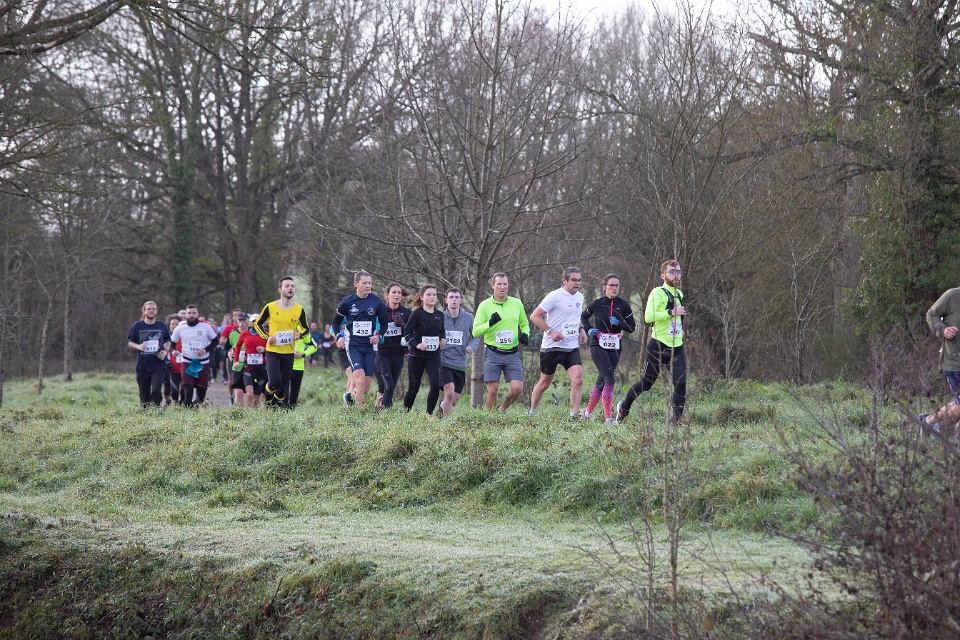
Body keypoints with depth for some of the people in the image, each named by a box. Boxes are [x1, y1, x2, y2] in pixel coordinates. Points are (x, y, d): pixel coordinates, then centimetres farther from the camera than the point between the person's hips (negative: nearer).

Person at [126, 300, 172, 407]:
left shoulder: (162, 326, 6)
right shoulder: (137, 326, 3)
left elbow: (168, 341, 19)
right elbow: (130, 342, 9)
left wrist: (166, 351, -1)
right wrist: (138, 346, -12)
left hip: (159, 365, -1)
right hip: (142, 365, 1)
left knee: (156, 391, -17)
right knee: (144, 394, 5)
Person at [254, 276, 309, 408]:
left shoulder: (299, 310, 2)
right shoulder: (270, 307, -3)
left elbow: (305, 328, 14)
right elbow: (257, 324, 8)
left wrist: (299, 334, -9)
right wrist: (266, 337, -7)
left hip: (289, 352, 2)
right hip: (272, 351, -2)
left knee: (284, 385, 5)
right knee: (274, 382, -17)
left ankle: (278, 401, 32)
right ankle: (269, 391, 17)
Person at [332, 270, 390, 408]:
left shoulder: (377, 302, 2)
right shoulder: (347, 302, -1)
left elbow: (384, 323, 14)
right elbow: (336, 322, 11)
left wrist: (379, 336, -4)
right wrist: (339, 337, -5)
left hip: (370, 347, 3)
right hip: (353, 346, -3)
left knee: (366, 388, 3)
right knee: (360, 380, -21)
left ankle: (350, 397, 33)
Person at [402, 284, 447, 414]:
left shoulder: (440, 315, 6)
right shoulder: (417, 314, -8)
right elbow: (407, 333, -9)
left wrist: (443, 340, 0)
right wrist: (416, 345, -24)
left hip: (434, 356, 4)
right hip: (417, 356, -4)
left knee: (436, 385, -13)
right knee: (414, 388, 3)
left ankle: (429, 414, -2)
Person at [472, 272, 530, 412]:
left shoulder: (516, 303, 8)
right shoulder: (485, 305, -1)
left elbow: (524, 324, 22)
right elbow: (475, 331, -4)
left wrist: (525, 334, 0)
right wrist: (490, 323, -21)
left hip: (512, 353, 2)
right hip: (493, 353, -2)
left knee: (517, 388, -8)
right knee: (493, 390, -6)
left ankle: (502, 410, 18)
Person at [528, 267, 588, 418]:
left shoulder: (580, 297, 11)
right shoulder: (555, 296, -11)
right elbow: (535, 316, -12)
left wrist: (581, 329, 11)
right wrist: (551, 331, -21)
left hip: (572, 347, 5)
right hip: (552, 347, -5)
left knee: (578, 380, -15)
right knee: (545, 383, 8)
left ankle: (574, 415, -12)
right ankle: (532, 411, 29)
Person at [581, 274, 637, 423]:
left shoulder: (623, 305, 3)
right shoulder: (597, 304, -1)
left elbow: (632, 327, 4)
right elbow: (583, 317, 18)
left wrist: (619, 323, -13)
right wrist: (589, 329, 0)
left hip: (615, 348, 3)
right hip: (598, 346, -3)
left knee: (602, 381, 7)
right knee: (610, 379, -17)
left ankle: (588, 412, 24)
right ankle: (608, 417, -16)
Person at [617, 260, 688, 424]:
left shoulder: (679, 294, 14)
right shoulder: (658, 293, -10)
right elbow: (648, 317, -24)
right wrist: (672, 313, -24)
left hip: (677, 347, 6)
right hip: (658, 346, -6)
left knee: (681, 383, -12)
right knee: (646, 383, 6)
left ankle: (677, 419, -6)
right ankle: (624, 407, 31)